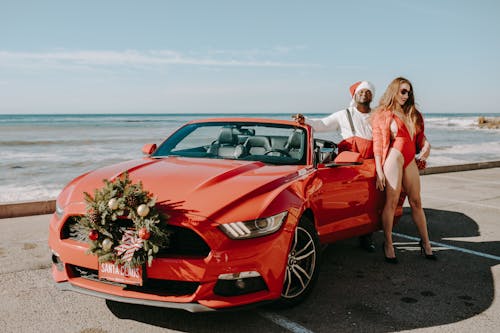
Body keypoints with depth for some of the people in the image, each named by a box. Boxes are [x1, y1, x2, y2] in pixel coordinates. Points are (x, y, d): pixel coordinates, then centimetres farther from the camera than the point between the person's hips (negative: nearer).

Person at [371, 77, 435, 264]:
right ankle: (388, 244, 7)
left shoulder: (413, 114, 19)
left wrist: (426, 145, -3)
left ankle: (425, 243, 19)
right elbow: (377, 143, -2)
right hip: (393, 159, -5)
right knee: (391, 202, -4)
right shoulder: (382, 114, 2)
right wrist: (379, 171, -9)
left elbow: (420, 136, 22)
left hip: (410, 161, 6)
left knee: (416, 202, 10)